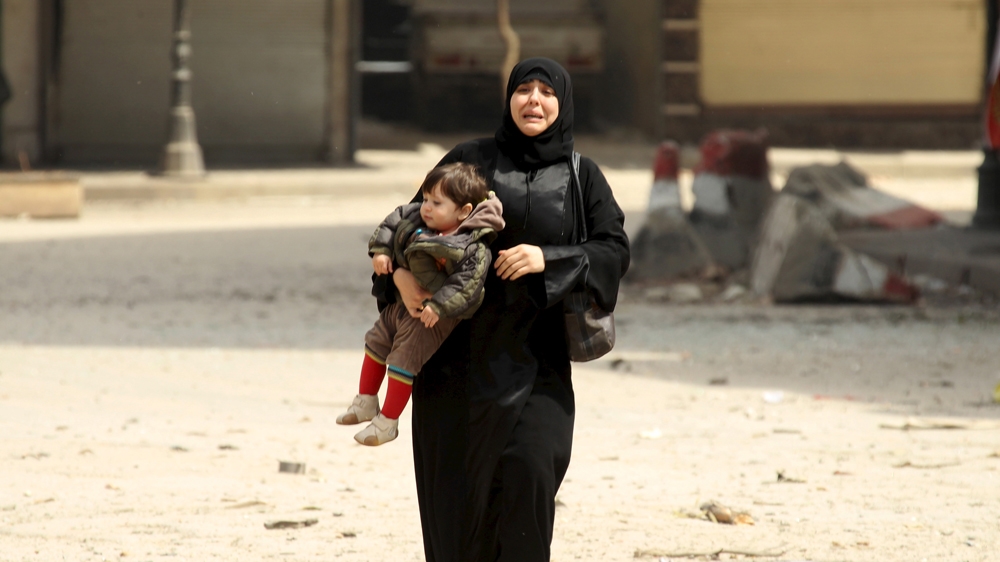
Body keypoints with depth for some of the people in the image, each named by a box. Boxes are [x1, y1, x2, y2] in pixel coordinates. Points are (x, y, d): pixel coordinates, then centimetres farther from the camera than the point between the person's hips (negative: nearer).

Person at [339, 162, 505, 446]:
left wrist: (439, 305, -39)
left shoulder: (473, 249, -29)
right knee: (375, 343, 21)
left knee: (403, 362, -3)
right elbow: (394, 222, 8)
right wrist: (380, 249, -6)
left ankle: (388, 422, 14)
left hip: (432, 318, -9)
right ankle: (366, 402, 40)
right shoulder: (416, 219, -6)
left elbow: (467, 281, -34)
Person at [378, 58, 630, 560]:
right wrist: (400, 271, -11)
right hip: (460, 353, 0)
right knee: (460, 480, 0)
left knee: (529, 467, -16)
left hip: (535, 354, 0)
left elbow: (614, 250, -1)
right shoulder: (471, 159, 5)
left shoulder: (581, 176, 6)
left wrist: (548, 259, -16)